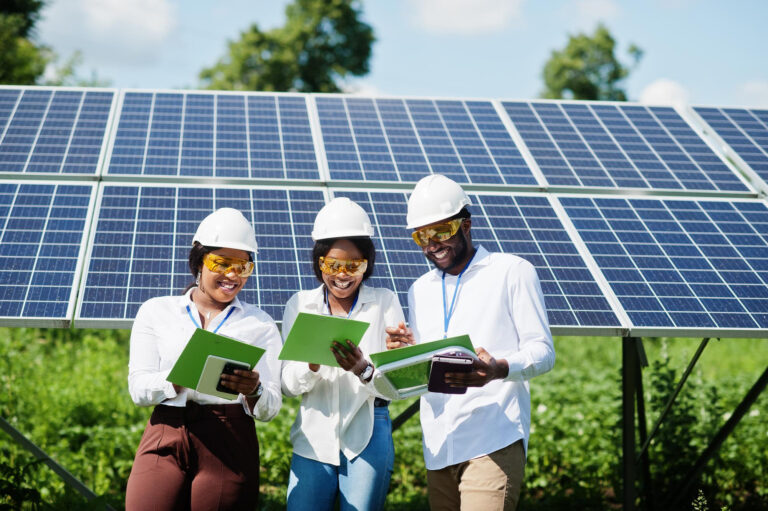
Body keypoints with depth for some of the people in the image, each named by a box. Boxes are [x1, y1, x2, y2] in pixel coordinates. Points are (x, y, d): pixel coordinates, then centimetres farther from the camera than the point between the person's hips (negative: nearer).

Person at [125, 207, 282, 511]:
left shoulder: (260, 324, 10)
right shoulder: (156, 311, 9)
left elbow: (270, 409, 4)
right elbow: (138, 389, 0)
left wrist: (253, 391, -20)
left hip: (229, 446, 0)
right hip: (165, 444, 0)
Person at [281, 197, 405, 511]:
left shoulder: (385, 302, 2)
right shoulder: (300, 305, 6)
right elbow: (287, 384, 0)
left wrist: (363, 370, -26)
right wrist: (312, 364, -21)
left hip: (368, 438, -1)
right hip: (314, 437, 1)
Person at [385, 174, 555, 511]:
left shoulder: (513, 272, 3)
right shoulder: (420, 290, 20)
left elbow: (543, 351, -3)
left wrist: (500, 369, -24)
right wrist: (407, 352, -2)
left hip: (494, 442, -5)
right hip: (438, 447, 6)